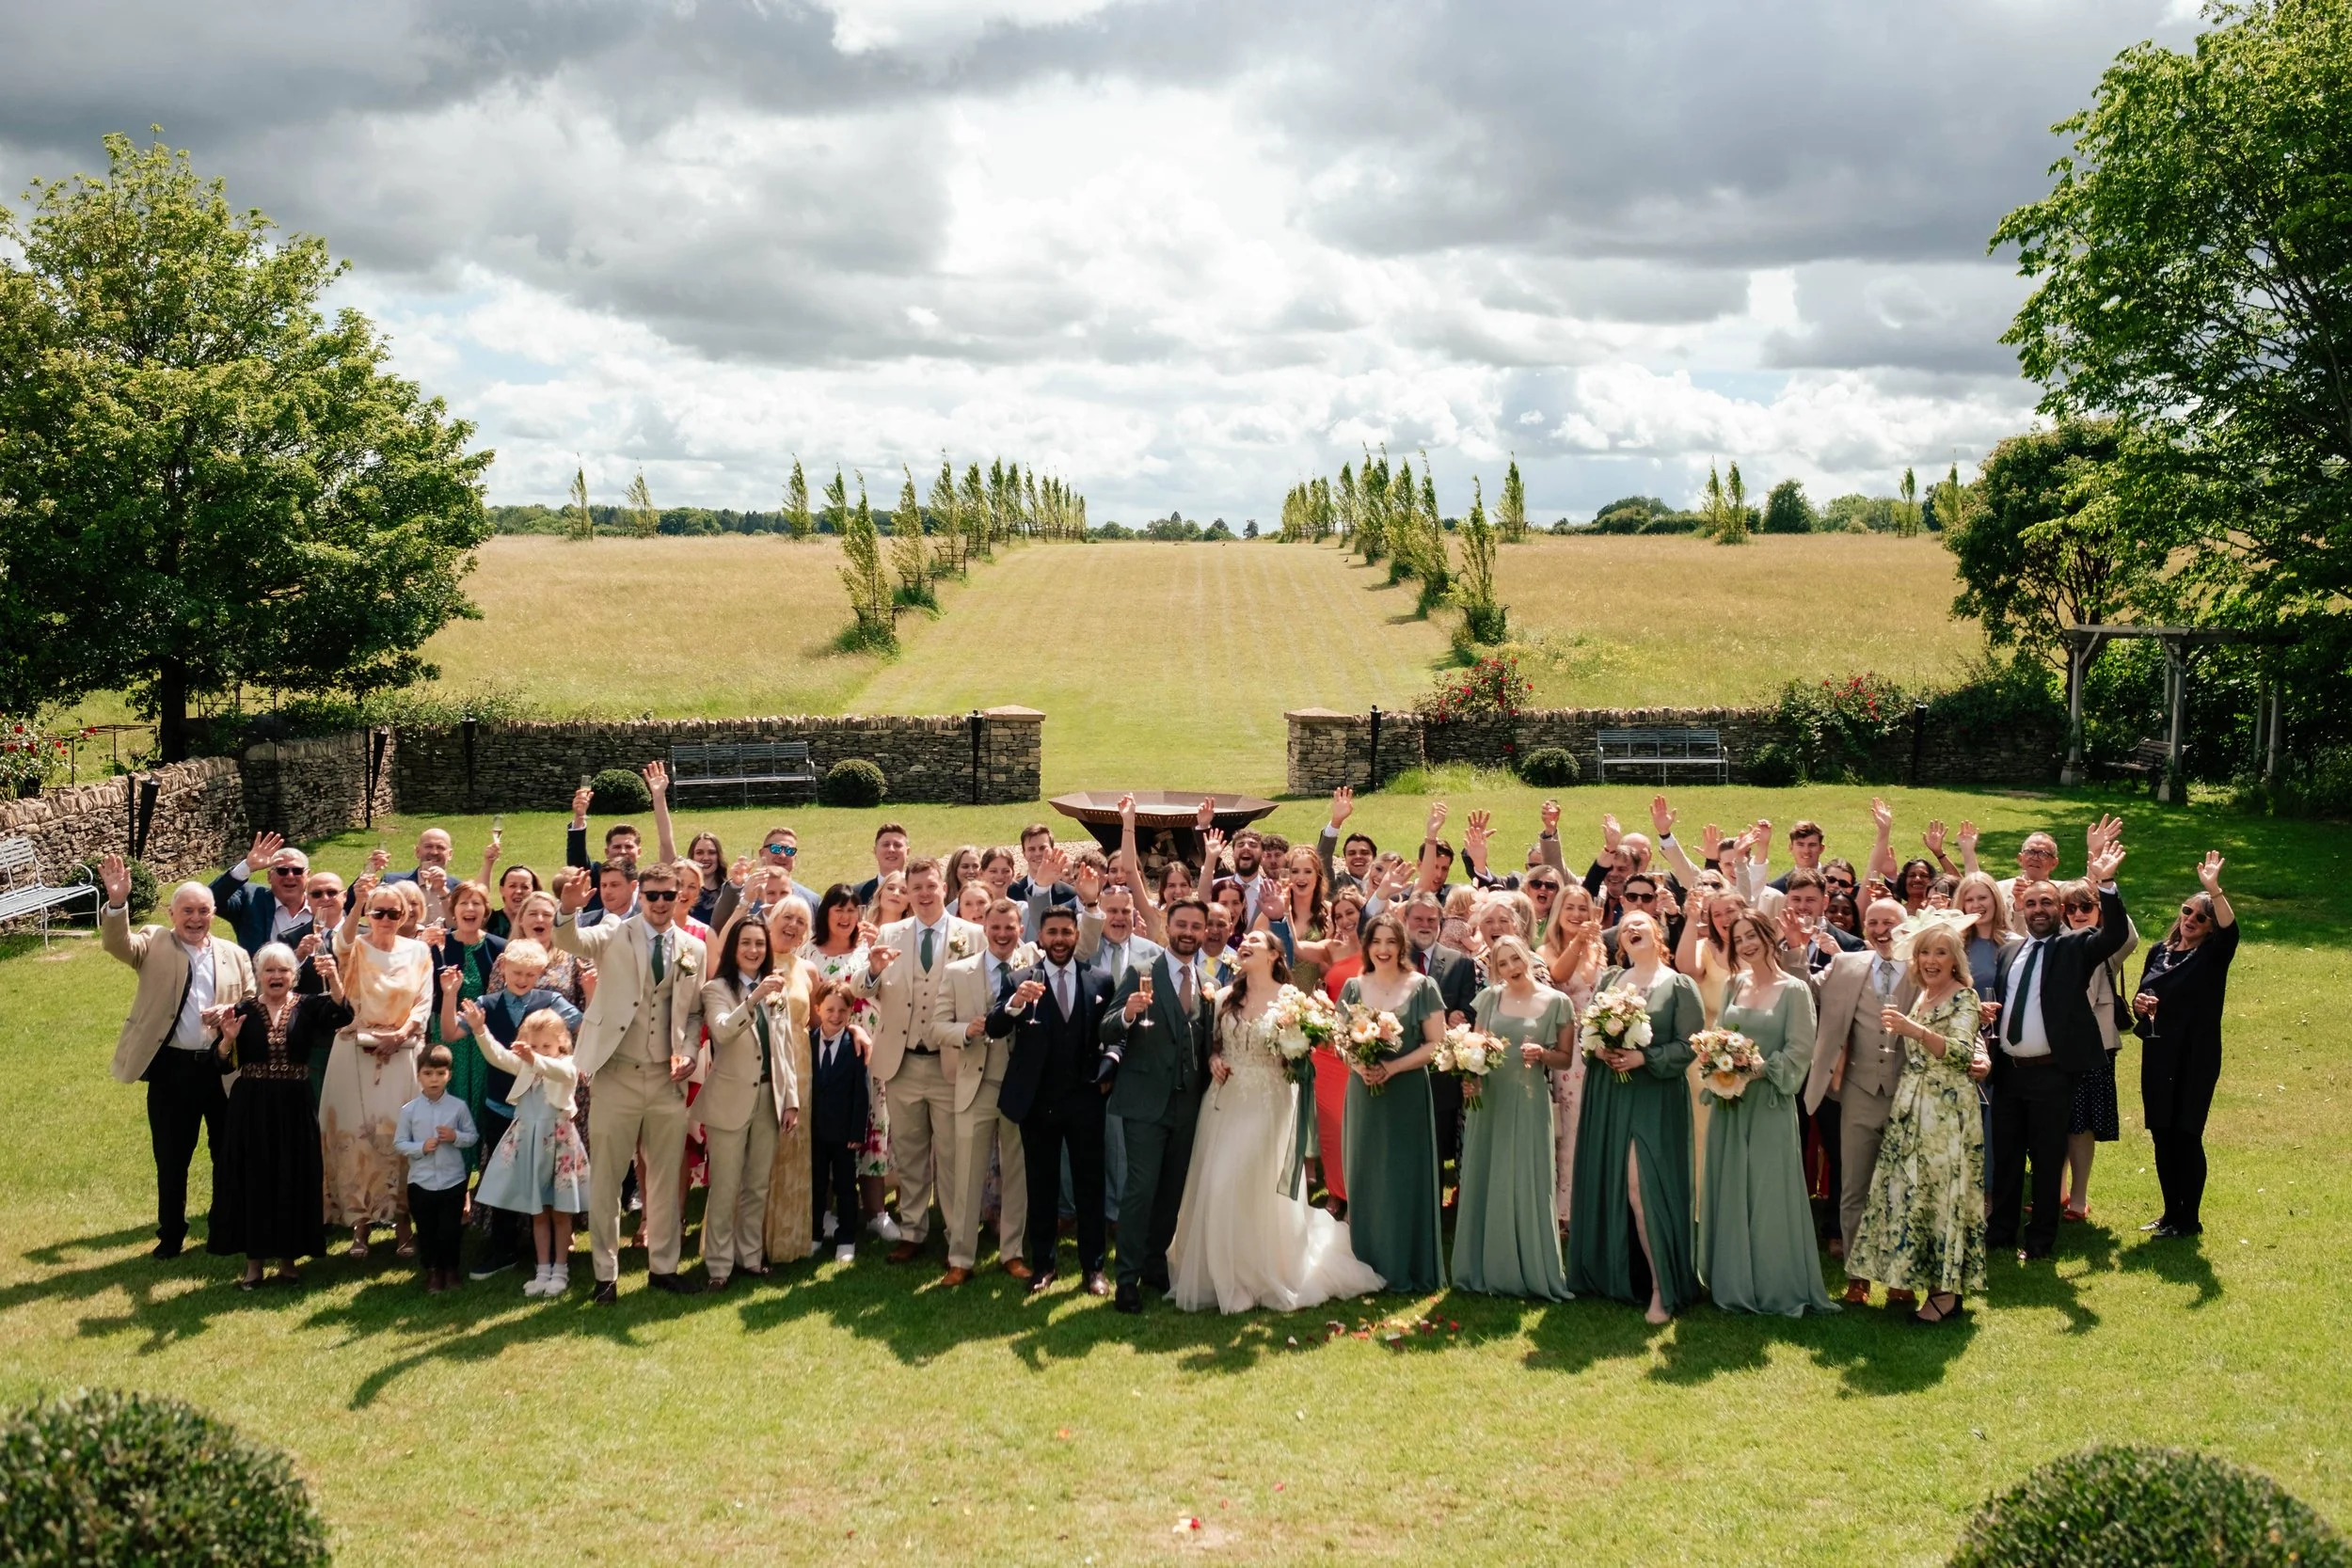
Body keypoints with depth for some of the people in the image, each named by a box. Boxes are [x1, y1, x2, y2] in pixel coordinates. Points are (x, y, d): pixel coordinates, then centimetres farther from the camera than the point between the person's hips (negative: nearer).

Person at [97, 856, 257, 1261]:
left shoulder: (234, 955, 7)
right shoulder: (155, 944, 2)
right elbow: (118, 944, -17)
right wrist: (117, 903, -35)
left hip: (223, 1067, 2)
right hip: (171, 1068, -1)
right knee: (171, 1158, 8)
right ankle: (170, 1236, 22)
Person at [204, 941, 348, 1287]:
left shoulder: (307, 1007, 1)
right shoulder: (243, 1011, 2)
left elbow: (341, 1015, -20)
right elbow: (226, 1064, 1)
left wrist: (334, 978, -36)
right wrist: (228, 1039, -19)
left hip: (293, 1108, 0)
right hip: (251, 1109, 0)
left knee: (293, 1181, 5)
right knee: (252, 1181, 5)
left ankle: (287, 1258, 19)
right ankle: (254, 1260, 17)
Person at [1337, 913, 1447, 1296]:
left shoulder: (1422, 987, -4)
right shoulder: (1353, 988, 6)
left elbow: (1436, 1043, -6)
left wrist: (1393, 1067, -17)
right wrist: (1356, 1063, -13)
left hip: (1407, 1095, -3)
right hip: (1363, 1092, 3)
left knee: (1405, 1177, 2)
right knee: (1365, 1176, 6)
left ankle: (1409, 1268, 12)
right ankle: (1369, 1265, 16)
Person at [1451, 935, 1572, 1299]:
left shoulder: (1557, 1003, -1)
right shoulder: (1489, 998, 6)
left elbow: (1566, 1058, 4)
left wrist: (1542, 1054, -15)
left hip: (1530, 1104, -3)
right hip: (1489, 1099, 3)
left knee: (1528, 1184, -1)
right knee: (1486, 1183, 6)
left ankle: (1533, 1272, 10)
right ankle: (1487, 1268, 17)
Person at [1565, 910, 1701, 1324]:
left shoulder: (1680, 986, -1)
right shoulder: (1609, 980, 13)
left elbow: (1688, 1045, -7)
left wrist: (1644, 1058, -17)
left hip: (1654, 1100, -5)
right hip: (1607, 1097, 5)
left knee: (1643, 1189, -12)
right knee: (1607, 1185, 7)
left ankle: (1662, 1288, -5)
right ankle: (1611, 1274, 19)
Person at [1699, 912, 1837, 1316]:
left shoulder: (1794, 990, -5)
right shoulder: (1734, 986, 11)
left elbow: (1800, 1049, -11)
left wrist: (1755, 1072, -19)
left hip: (1770, 1104, -5)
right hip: (1729, 1103, 5)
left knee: (1768, 1194, -2)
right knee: (1728, 1192, 7)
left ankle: (1777, 1288, 8)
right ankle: (1732, 1284, 17)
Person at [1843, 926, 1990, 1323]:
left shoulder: (1964, 998, -7)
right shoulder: (1919, 995, 13)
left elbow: (1962, 1051, -23)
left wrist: (1915, 1030, -34)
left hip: (1948, 1107, -7)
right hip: (1911, 1106, 7)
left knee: (1943, 1189, -4)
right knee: (1908, 1188, 7)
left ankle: (1946, 1290, 3)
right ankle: (1915, 1275, 15)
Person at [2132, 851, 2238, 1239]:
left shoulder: (2212, 956, -5)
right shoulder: (2159, 952, 10)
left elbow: (2230, 930, -28)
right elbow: (2141, 999, 20)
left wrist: (2214, 889, -41)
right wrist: (2138, 1005, -4)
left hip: (2195, 1060, -5)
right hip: (2157, 1058, 5)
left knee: (2186, 1136, -2)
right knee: (2162, 1137, 9)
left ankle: (2190, 1219, 9)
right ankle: (2171, 1213, 21)